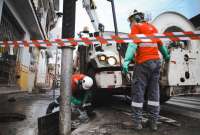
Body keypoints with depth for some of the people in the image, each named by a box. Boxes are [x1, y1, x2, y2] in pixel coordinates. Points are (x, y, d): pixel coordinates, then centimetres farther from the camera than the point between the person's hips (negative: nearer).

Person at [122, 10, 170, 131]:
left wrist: (126, 61, -25)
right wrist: (166, 55, 46)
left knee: (138, 92, -1)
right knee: (154, 92, 9)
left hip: (143, 63, -6)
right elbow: (161, 45, 30)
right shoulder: (152, 27, 21)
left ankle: (137, 122, 2)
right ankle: (153, 122, 14)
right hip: (156, 62, 7)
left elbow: (133, 44, -16)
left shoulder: (136, 27, 2)